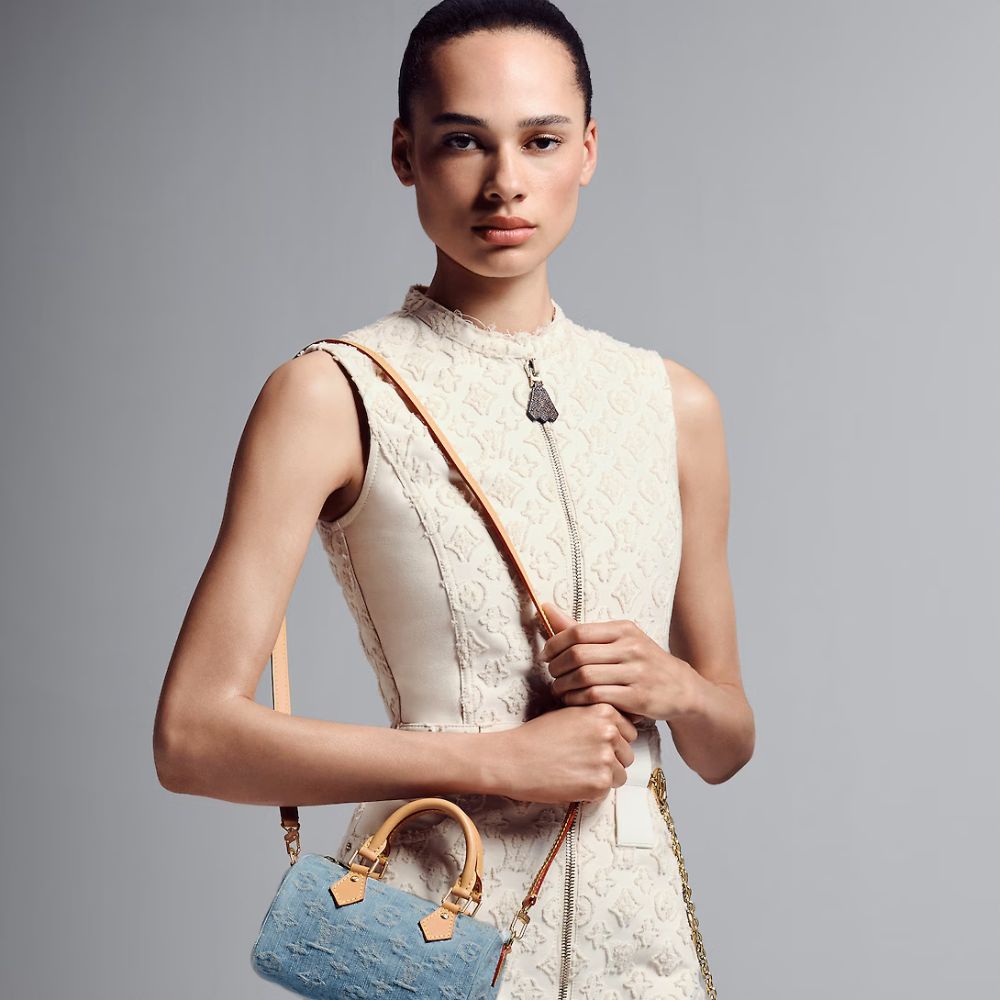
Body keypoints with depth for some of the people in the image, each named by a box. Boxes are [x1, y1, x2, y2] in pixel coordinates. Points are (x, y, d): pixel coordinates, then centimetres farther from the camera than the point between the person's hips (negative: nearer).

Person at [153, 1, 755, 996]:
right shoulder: (334, 395, -9)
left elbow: (727, 745, 13)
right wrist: (499, 757, -15)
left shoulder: (673, 404, 5)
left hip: (635, 916, 4)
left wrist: (672, 687, -9)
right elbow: (193, 735, -14)